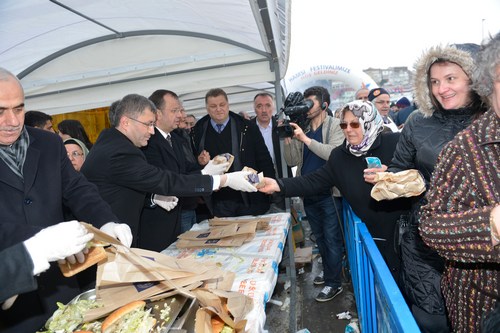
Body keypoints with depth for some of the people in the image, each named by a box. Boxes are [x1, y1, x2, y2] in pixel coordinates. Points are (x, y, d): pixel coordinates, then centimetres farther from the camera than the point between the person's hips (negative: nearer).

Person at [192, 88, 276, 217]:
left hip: (250, 199, 0)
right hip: (218, 203, 1)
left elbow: (264, 159, 1)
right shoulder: (198, 132, 3)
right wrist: (200, 162, -13)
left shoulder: (248, 128, -1)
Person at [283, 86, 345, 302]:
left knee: (332, 238, 2)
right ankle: (328, 270, 37)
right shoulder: (301, 129, 8)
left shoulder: (335, 125, -5)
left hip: (329, 193, -5)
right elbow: (292, 162, 5)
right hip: (309, 193, 6)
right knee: (319, 236, 19)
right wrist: (288, 140, -10)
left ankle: (334, 282, 15)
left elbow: (334, 153, -22)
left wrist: (306, 139, -25)